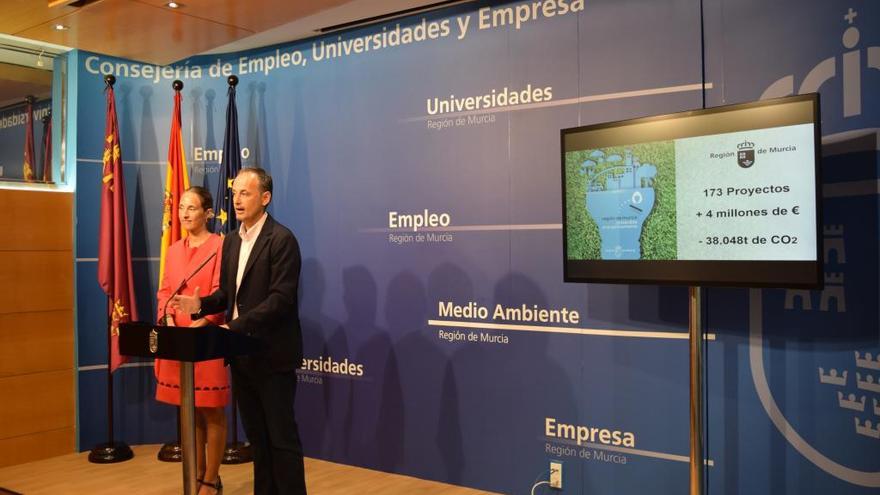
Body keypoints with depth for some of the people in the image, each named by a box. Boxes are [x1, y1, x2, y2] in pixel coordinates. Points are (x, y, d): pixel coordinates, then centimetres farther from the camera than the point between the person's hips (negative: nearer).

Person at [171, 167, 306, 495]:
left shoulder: (282, 239, -13)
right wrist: (200, 304, -1)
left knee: (282, 437, 1)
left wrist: (236, 327, -25)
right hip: (241, 354, 8)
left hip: (272, 354, -8)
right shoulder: (232, 240, 12)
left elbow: (280, 299, -21)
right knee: (256, 435, 16)